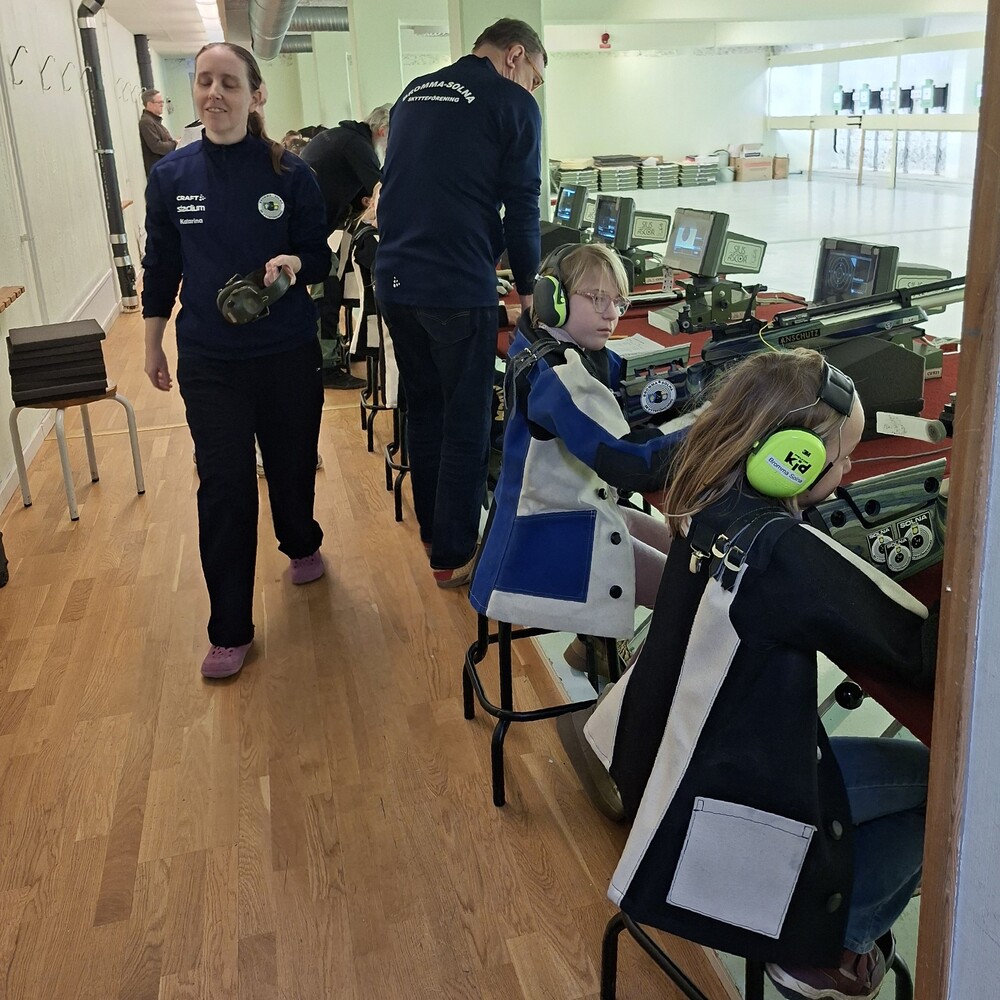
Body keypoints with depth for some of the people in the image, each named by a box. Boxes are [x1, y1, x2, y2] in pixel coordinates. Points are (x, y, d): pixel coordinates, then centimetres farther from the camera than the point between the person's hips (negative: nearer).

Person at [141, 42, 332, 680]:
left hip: (289, 356, 0)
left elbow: (321, 258, -1)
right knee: (223, 491, -1)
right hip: (209, 362, 0)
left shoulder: (291, 173, -6)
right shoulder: (171, 176, -2)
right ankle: (231, 632, 10)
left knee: (292, 465, 16)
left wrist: (294, 262, -24)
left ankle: (301, 546, 50)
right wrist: (153, 343, 13)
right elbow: (161, 266, 7)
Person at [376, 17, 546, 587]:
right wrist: (527, 285, 9)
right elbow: (522, 207, -5)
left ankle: (432, 528, 33)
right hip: (457, 289, -7)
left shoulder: (415, 92, 18)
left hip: (394, 282, 7)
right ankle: (455, 555, 14)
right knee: (466, 422, 5)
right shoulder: (513, 105, -4)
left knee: (424, 408, 20)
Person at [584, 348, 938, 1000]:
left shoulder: (716, 506, -4)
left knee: (913, 764, 18)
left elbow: (849, 587, 10)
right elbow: (927, 652, -20)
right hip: (715, 811, -8)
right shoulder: (782, 550, -29)